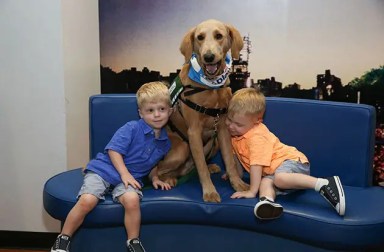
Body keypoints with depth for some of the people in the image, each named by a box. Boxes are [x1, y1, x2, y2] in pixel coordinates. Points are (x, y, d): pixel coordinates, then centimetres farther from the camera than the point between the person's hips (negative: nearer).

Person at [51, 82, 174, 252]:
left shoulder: (165, 143, 9)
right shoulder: (131, 128, -9)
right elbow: (113, 150, -11)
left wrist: (154, 178, 9)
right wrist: (125, 173, -18)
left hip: (131, 177, 3)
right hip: (103, 169, -3)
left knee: (132, 199, -32)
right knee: (87, 201, -26)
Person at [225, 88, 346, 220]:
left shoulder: (256, 136, -23)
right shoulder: (235, 133, 5)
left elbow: (256, 165, -27)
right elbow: (237, 155, 22)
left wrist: (251, 191, -25)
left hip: (292, 160, -8)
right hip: (271, 171, 8)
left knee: (279, 178, -39)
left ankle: (325, 184, -38)